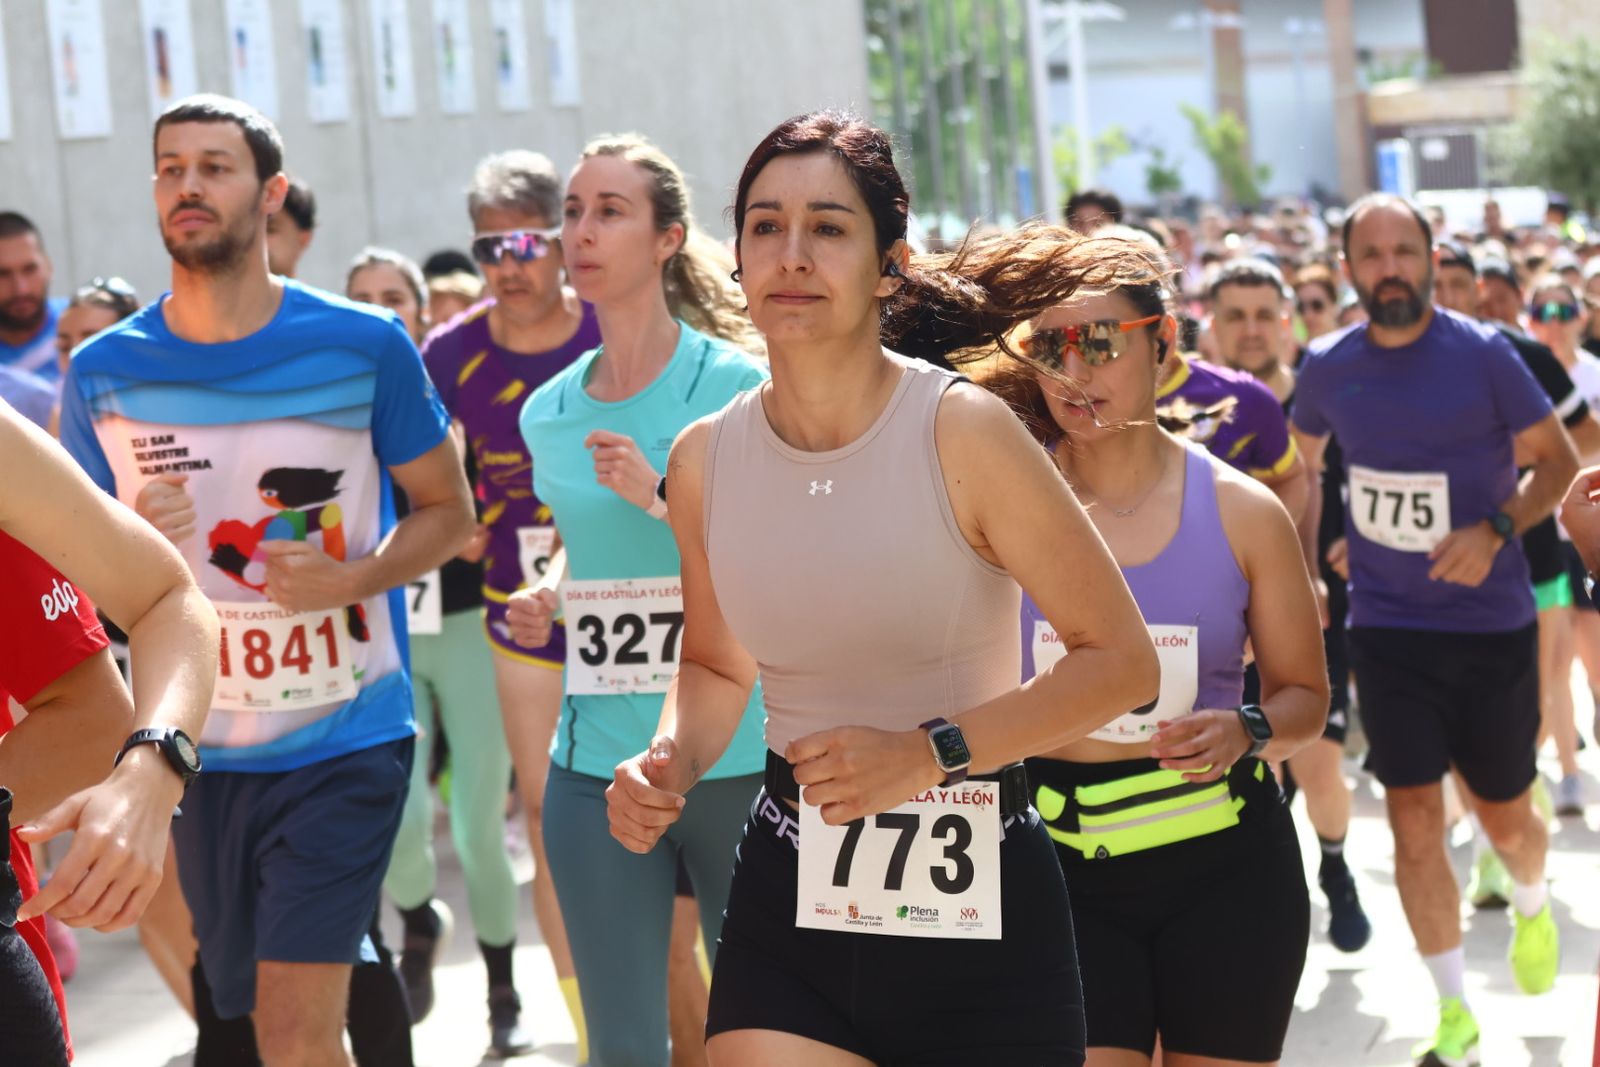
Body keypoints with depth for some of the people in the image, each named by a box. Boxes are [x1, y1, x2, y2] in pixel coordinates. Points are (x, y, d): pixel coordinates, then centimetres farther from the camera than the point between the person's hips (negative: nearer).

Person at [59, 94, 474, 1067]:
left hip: (344, 739, -3)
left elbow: (448, 512, 3)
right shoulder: (103, 372, 1)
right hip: (197, 752, 4)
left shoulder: (364, 348, -6)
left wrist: (348, 580, -15)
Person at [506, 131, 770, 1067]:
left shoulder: (737, 386, -6)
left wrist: (665, 496, -20)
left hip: (738, 763, -4)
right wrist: (548, 600, 5)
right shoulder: (549, 414, 9)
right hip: (596, 768, 4)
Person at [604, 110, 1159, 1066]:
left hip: (979, 914, -3)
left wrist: (930, 751, -19)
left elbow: (1122, 658, -10)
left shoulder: (963, 431, -13)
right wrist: (672, 765, -4)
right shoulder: (704, 459, 0)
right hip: (788, 914, 3)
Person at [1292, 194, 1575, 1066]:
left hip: (1490, 622, -2)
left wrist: (1497, 530, -21)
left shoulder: (1483, 355, -12)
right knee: (1413, 821, -1)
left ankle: (1532, 903, 46)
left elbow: (1559, 460, -5)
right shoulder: (1328, 366, -2)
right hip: (1387, 625, 2)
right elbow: (1300, 462, 16)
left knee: (1503, 815, 11)